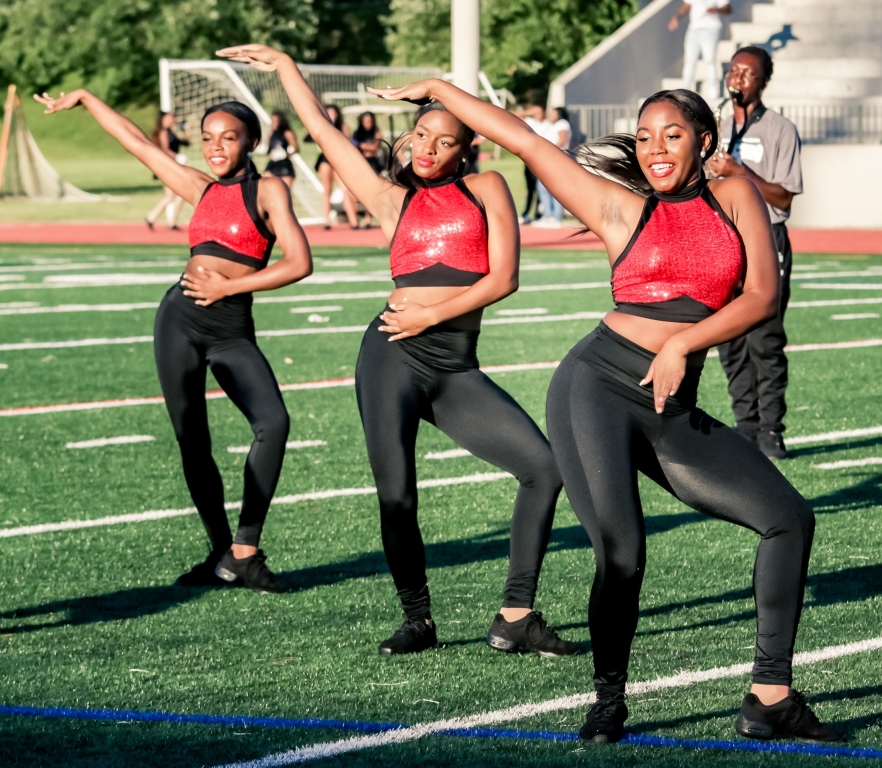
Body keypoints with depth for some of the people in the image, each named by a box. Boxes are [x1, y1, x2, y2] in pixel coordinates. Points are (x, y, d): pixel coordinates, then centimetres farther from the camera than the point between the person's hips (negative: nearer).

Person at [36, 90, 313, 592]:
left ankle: (245, 549, -17)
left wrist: (228, 286, -7)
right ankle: (222, 554, 10)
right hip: (181, 319, 4)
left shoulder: (268, 191, 1)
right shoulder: (203, 190, 13)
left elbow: (299, 264, -9)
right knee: (192, 442, 2)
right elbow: (138, 143, 22)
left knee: (274, 422, -24)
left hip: (232, 330, -4)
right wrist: (84, 98, 29)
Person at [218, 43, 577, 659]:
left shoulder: (486, 189, 10)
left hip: (458, 370, 0)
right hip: (395, 355, 0)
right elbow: (322, 129, 17)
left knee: (545, 467, -13)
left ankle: (516, 618, -6)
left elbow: (504, 277, -1)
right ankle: (418, 619, 11)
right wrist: (285, 66, 22)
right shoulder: (394, 198, 13)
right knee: (395, 495, -9)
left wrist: (431, 314, -6)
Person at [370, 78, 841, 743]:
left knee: (789, 517, -5)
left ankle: (769, 699, 2)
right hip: (598, 388, -3)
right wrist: (436, 89, 16)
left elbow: (763, 295, 2)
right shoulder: (622, 208, 7)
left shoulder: (735, 196, 11)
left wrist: (682, 344, -8)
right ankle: (609, 701, 4)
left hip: (672, 411, 3)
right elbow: (522, 140, 10)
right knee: (621, 552, -18)